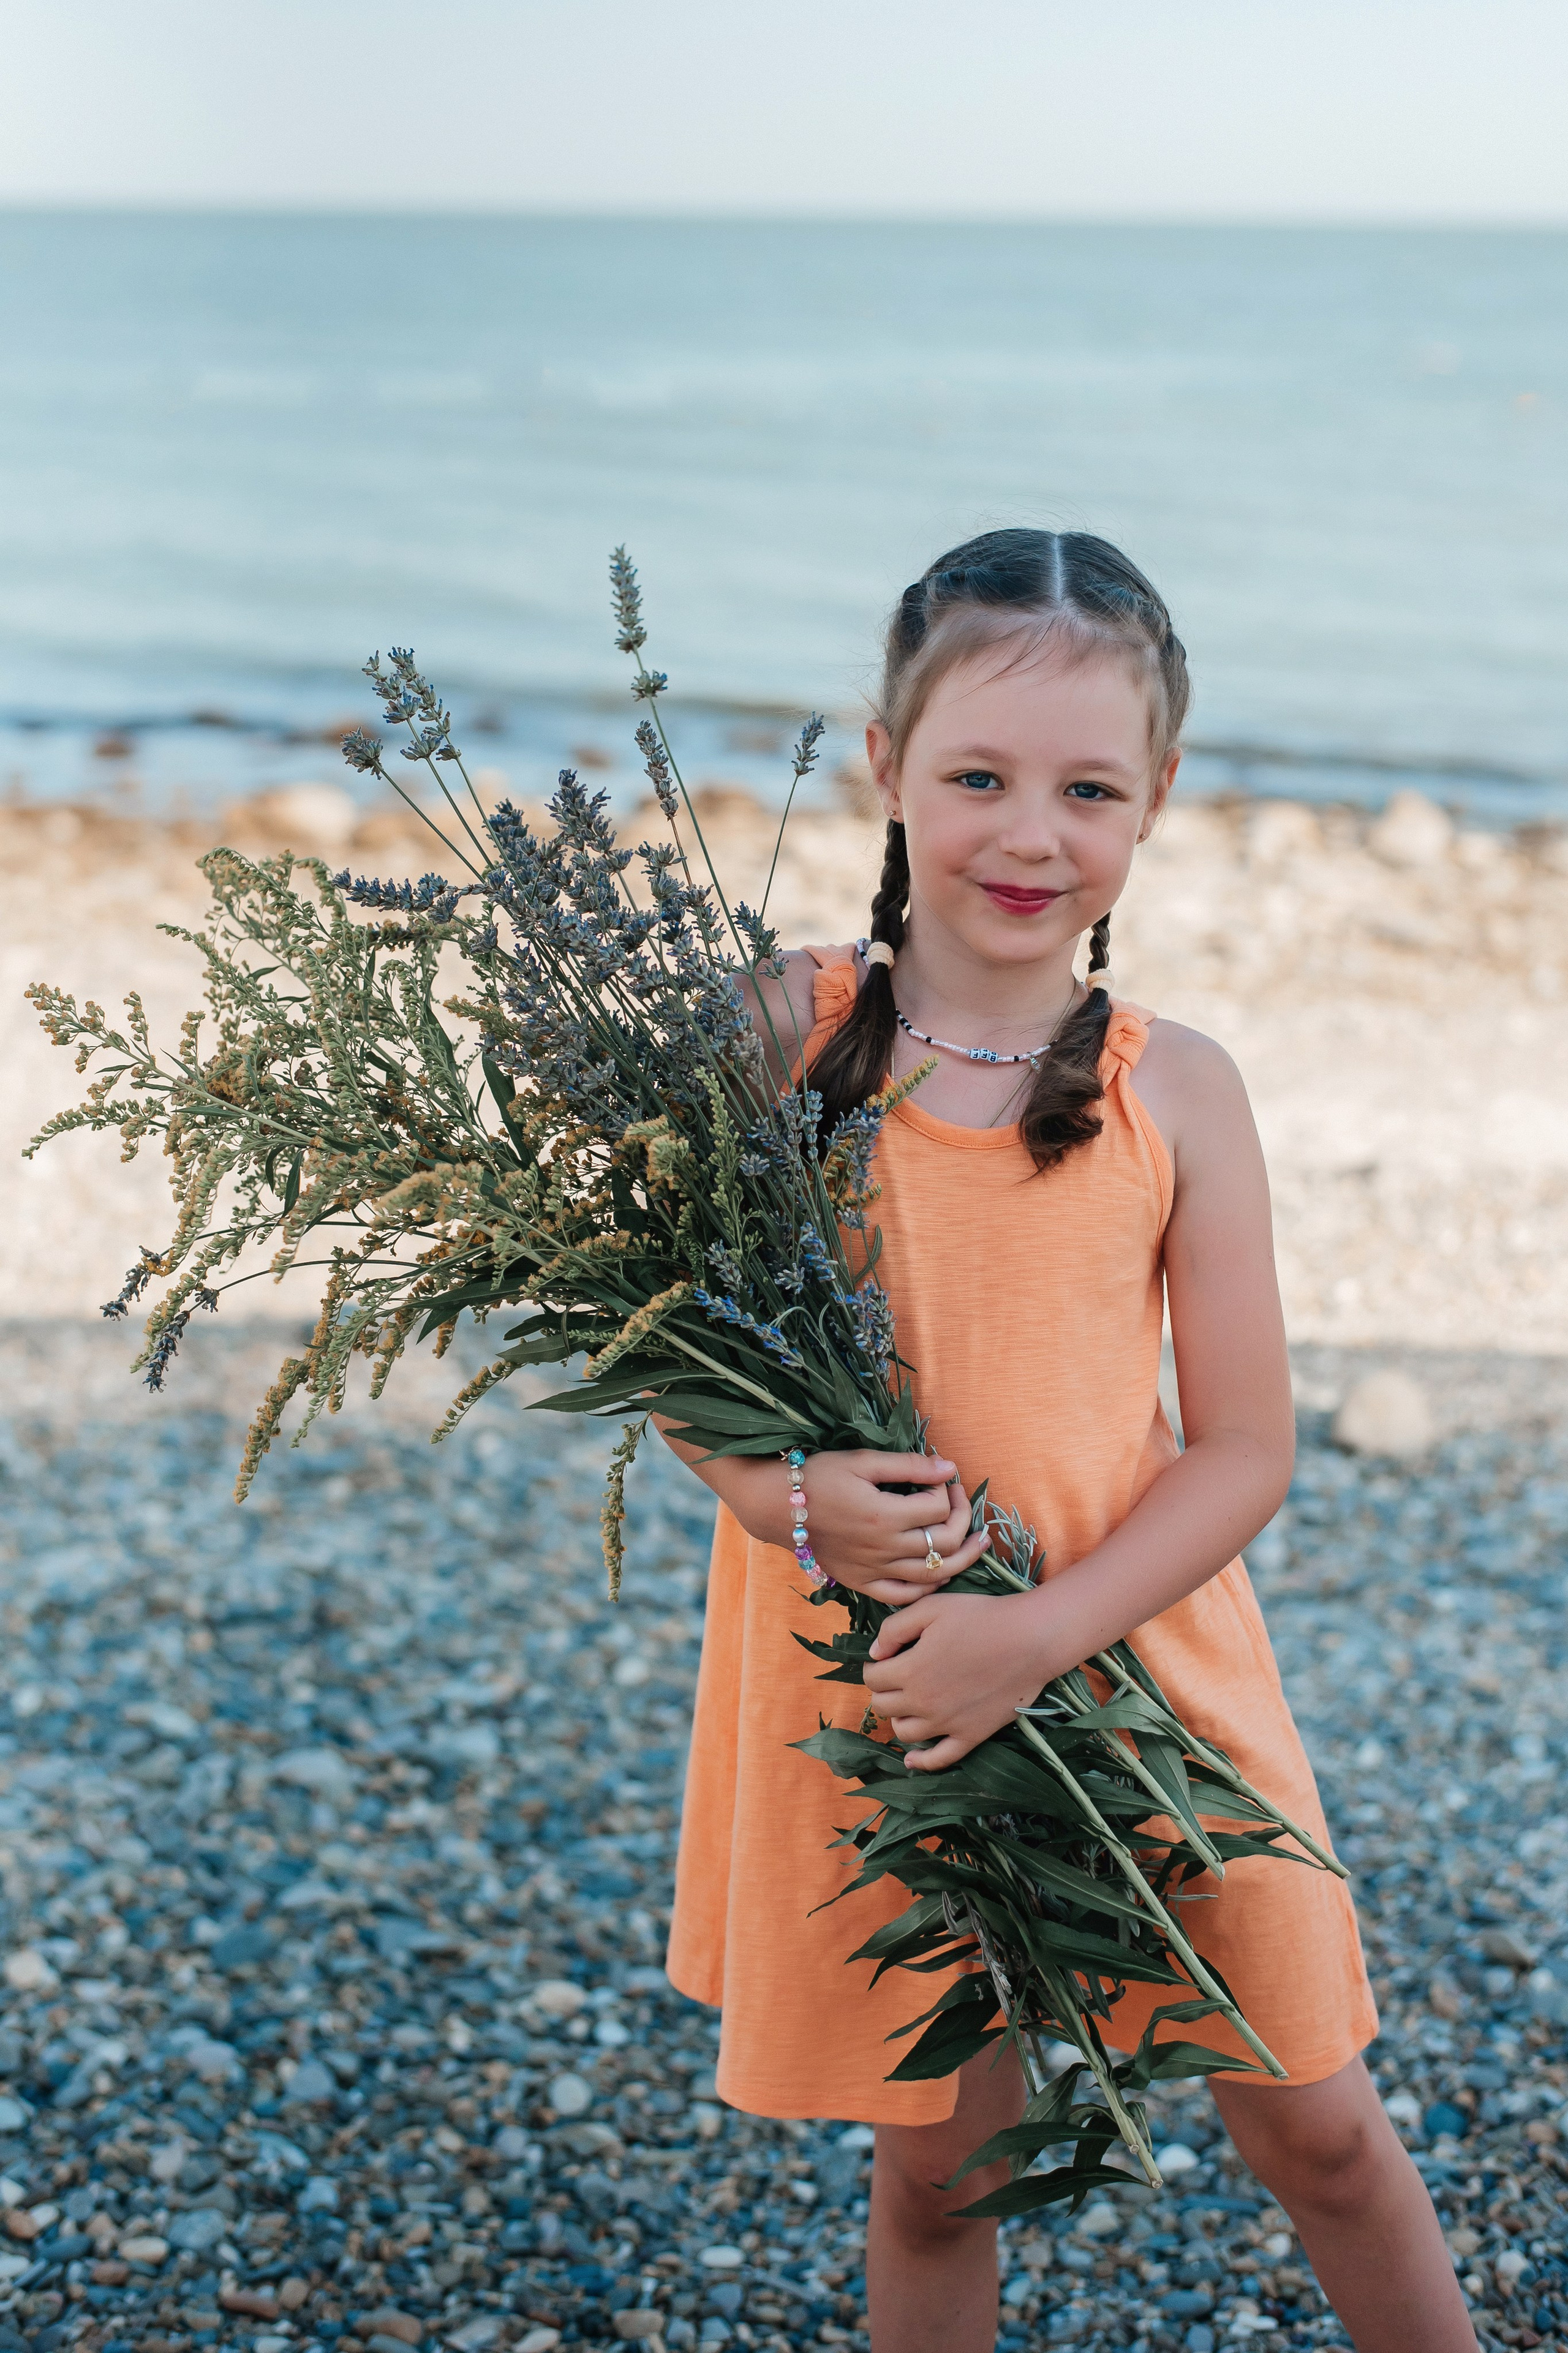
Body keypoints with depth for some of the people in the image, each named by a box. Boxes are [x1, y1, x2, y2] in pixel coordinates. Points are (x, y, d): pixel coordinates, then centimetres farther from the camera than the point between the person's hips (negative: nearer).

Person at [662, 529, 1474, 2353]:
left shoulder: (1175, 1092, -7)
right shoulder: (787, 1031, -7)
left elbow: (1245, 1448, -5)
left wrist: (1044, 1633, -18)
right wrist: (786, 1496, -20)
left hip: (1136, 1663, 0)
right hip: (872, 1687, 0)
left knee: (1314, 2122, 11)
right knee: (933, 2161, 13)